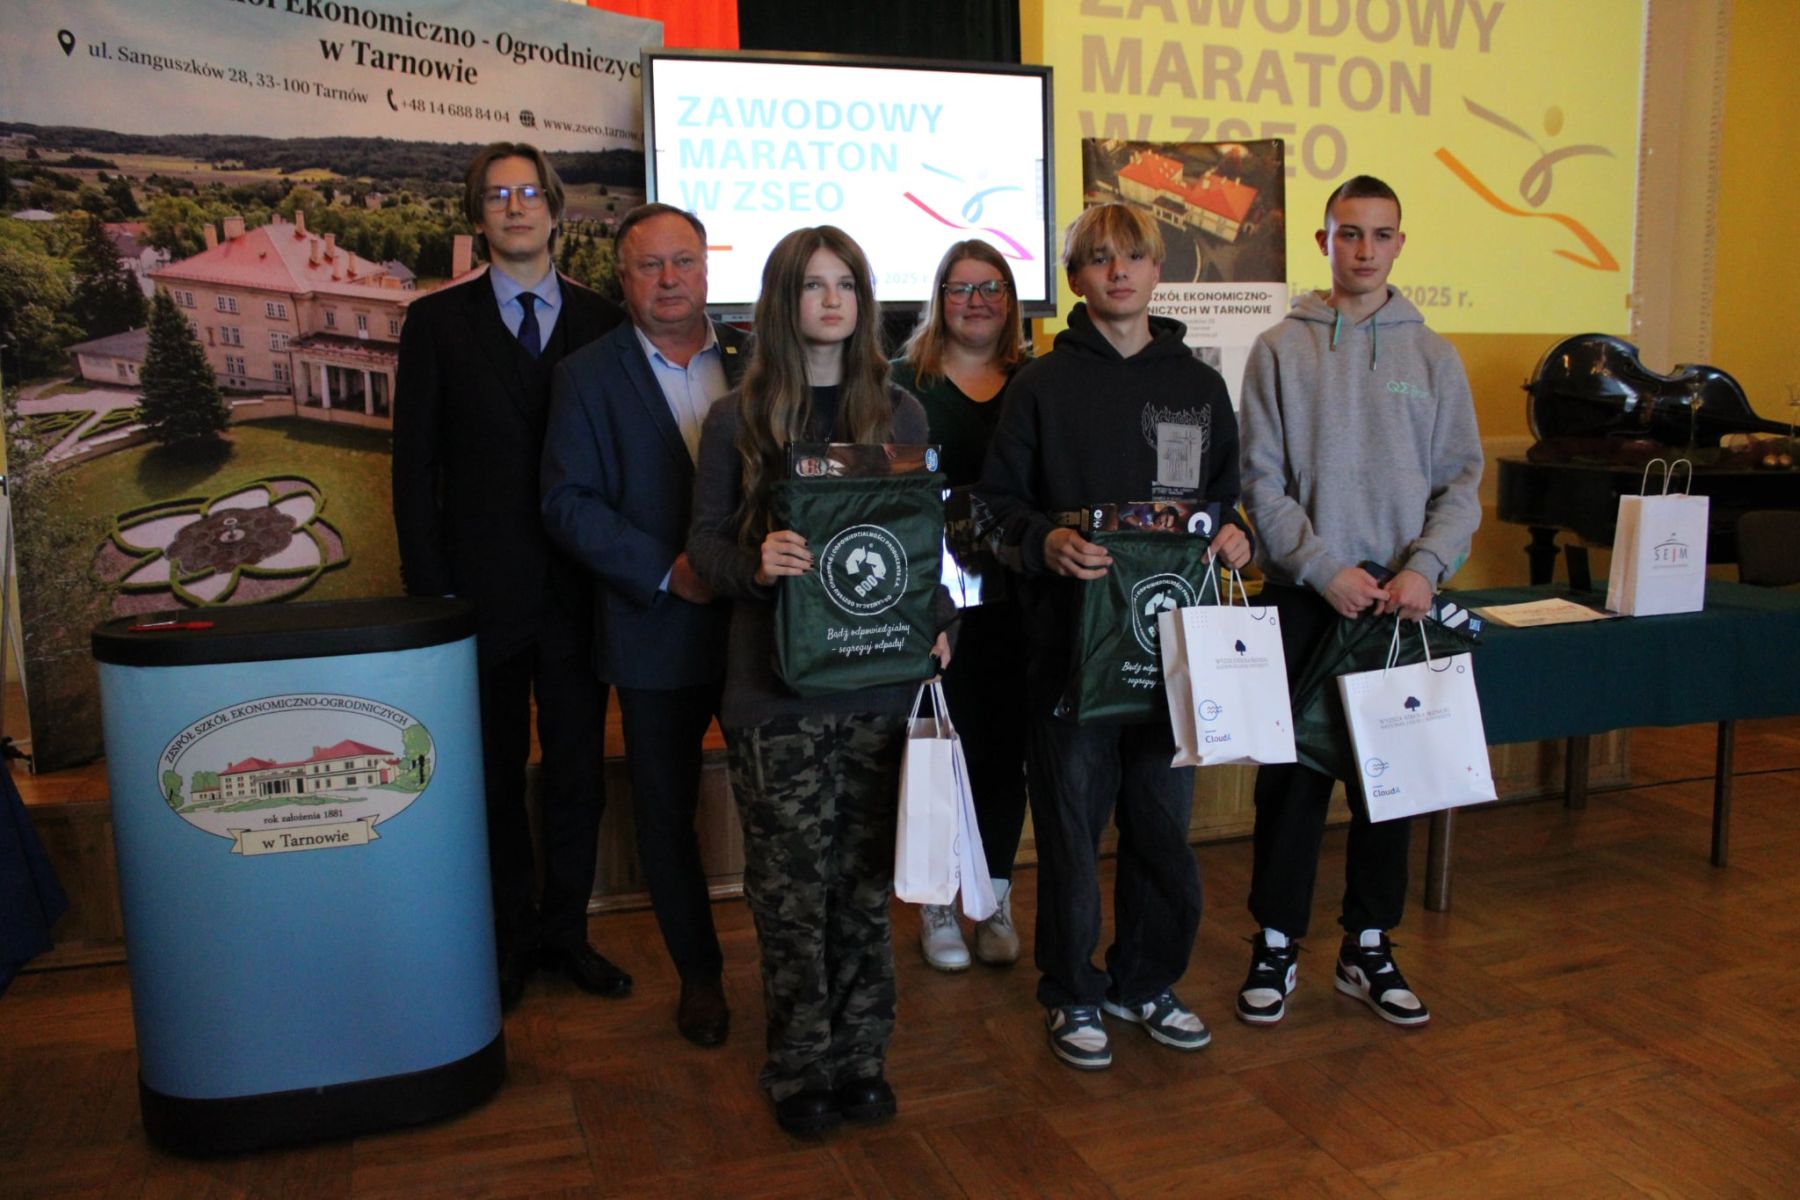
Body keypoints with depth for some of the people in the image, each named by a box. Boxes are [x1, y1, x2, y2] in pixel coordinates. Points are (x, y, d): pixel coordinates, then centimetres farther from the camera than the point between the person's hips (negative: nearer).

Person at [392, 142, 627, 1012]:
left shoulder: (603, 323, 6)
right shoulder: (438, 321, 3)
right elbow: (415, 462, 0)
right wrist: (427, 588, -6)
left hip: (579, 590, 1)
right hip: (482, 593, -1)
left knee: (577, 774, 10)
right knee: (495, 776, 11)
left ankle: (565, 931, 27)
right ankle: (508, 938, 26)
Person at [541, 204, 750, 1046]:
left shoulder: (757, 360, 6)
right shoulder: (588, 376, 1)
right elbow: (567, 502, -5)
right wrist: (664, 570, -15)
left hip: (760, 618, 1)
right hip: (657, 629, -1)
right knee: (667, 810, 10)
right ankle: (698, 972, 28)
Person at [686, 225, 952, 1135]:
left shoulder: (899, 413, 10)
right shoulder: (738, 419, 3)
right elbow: (704, 540, 3)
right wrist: (753, 563, -19)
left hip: (879, 680, 2)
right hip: (777, 686, -2)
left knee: (866, 878, 9)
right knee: (791, 885, 4)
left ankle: (860, 1054, 24)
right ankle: (799, 1067, 20)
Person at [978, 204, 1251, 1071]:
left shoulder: (1198, 384, 12)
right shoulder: (1043, 386, 2)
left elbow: (1226, 491, 18)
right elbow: (998, 500, 0)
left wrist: (1232, 533, -4)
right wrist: (1045, 541, -20)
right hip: (1071, 634, -3)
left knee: (1163, 819, 11)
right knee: (1071, 818, 5)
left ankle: (1146, 982, 31)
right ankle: (1073, 994, 23)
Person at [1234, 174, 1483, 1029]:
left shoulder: (1433, 356, 8)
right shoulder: (1281, 350, 1)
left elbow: (1461, 480, 5)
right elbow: (1262, 482, -4)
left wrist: (1424, 568, -12)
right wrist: (1324, 570, -13)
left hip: (1401, 601, 3)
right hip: (1304, 597, -2)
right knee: (1292, 776, 4)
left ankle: (1368, 946, 25)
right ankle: (1276, 944, 18)